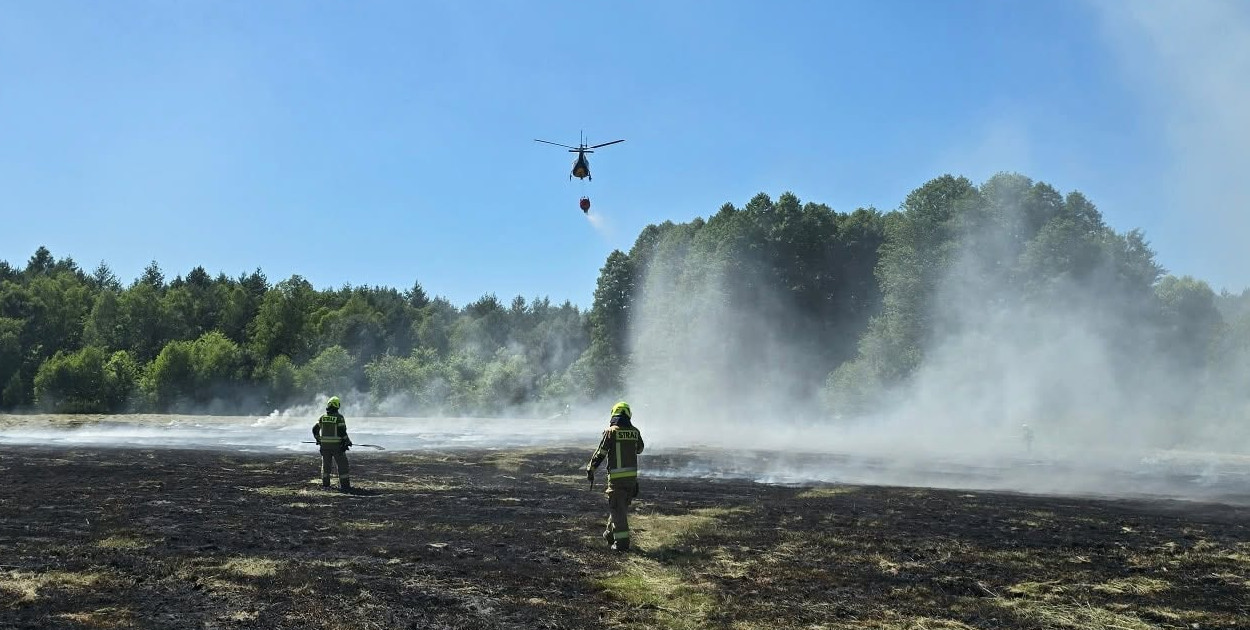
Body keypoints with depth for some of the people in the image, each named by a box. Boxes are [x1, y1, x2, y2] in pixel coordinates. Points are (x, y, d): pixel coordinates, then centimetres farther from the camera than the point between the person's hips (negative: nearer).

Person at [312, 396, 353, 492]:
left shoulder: (323, 417, 4)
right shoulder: (339, 417, -11)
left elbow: (315, 429, 8)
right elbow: (342, 431, -16)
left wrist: (318, 439, 21)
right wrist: (347, 442, -5)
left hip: (325, 445, 4)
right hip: (337, 445, -4)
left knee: (326, 464, 17)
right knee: (342, 465, 2)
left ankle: (325, 484, 21)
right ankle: (345, 485, -1)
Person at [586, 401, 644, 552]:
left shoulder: (611, 431, -10)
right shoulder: (635, 432, 3)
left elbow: (600, 453, -8)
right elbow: (639, 450, 20)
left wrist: (591, 469, 3)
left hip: (616, 476, -5)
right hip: (632, 475, 5)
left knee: (617, 508, 1)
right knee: (623, 506, 19)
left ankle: (622, 541, -3)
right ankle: (611, 534, 32)